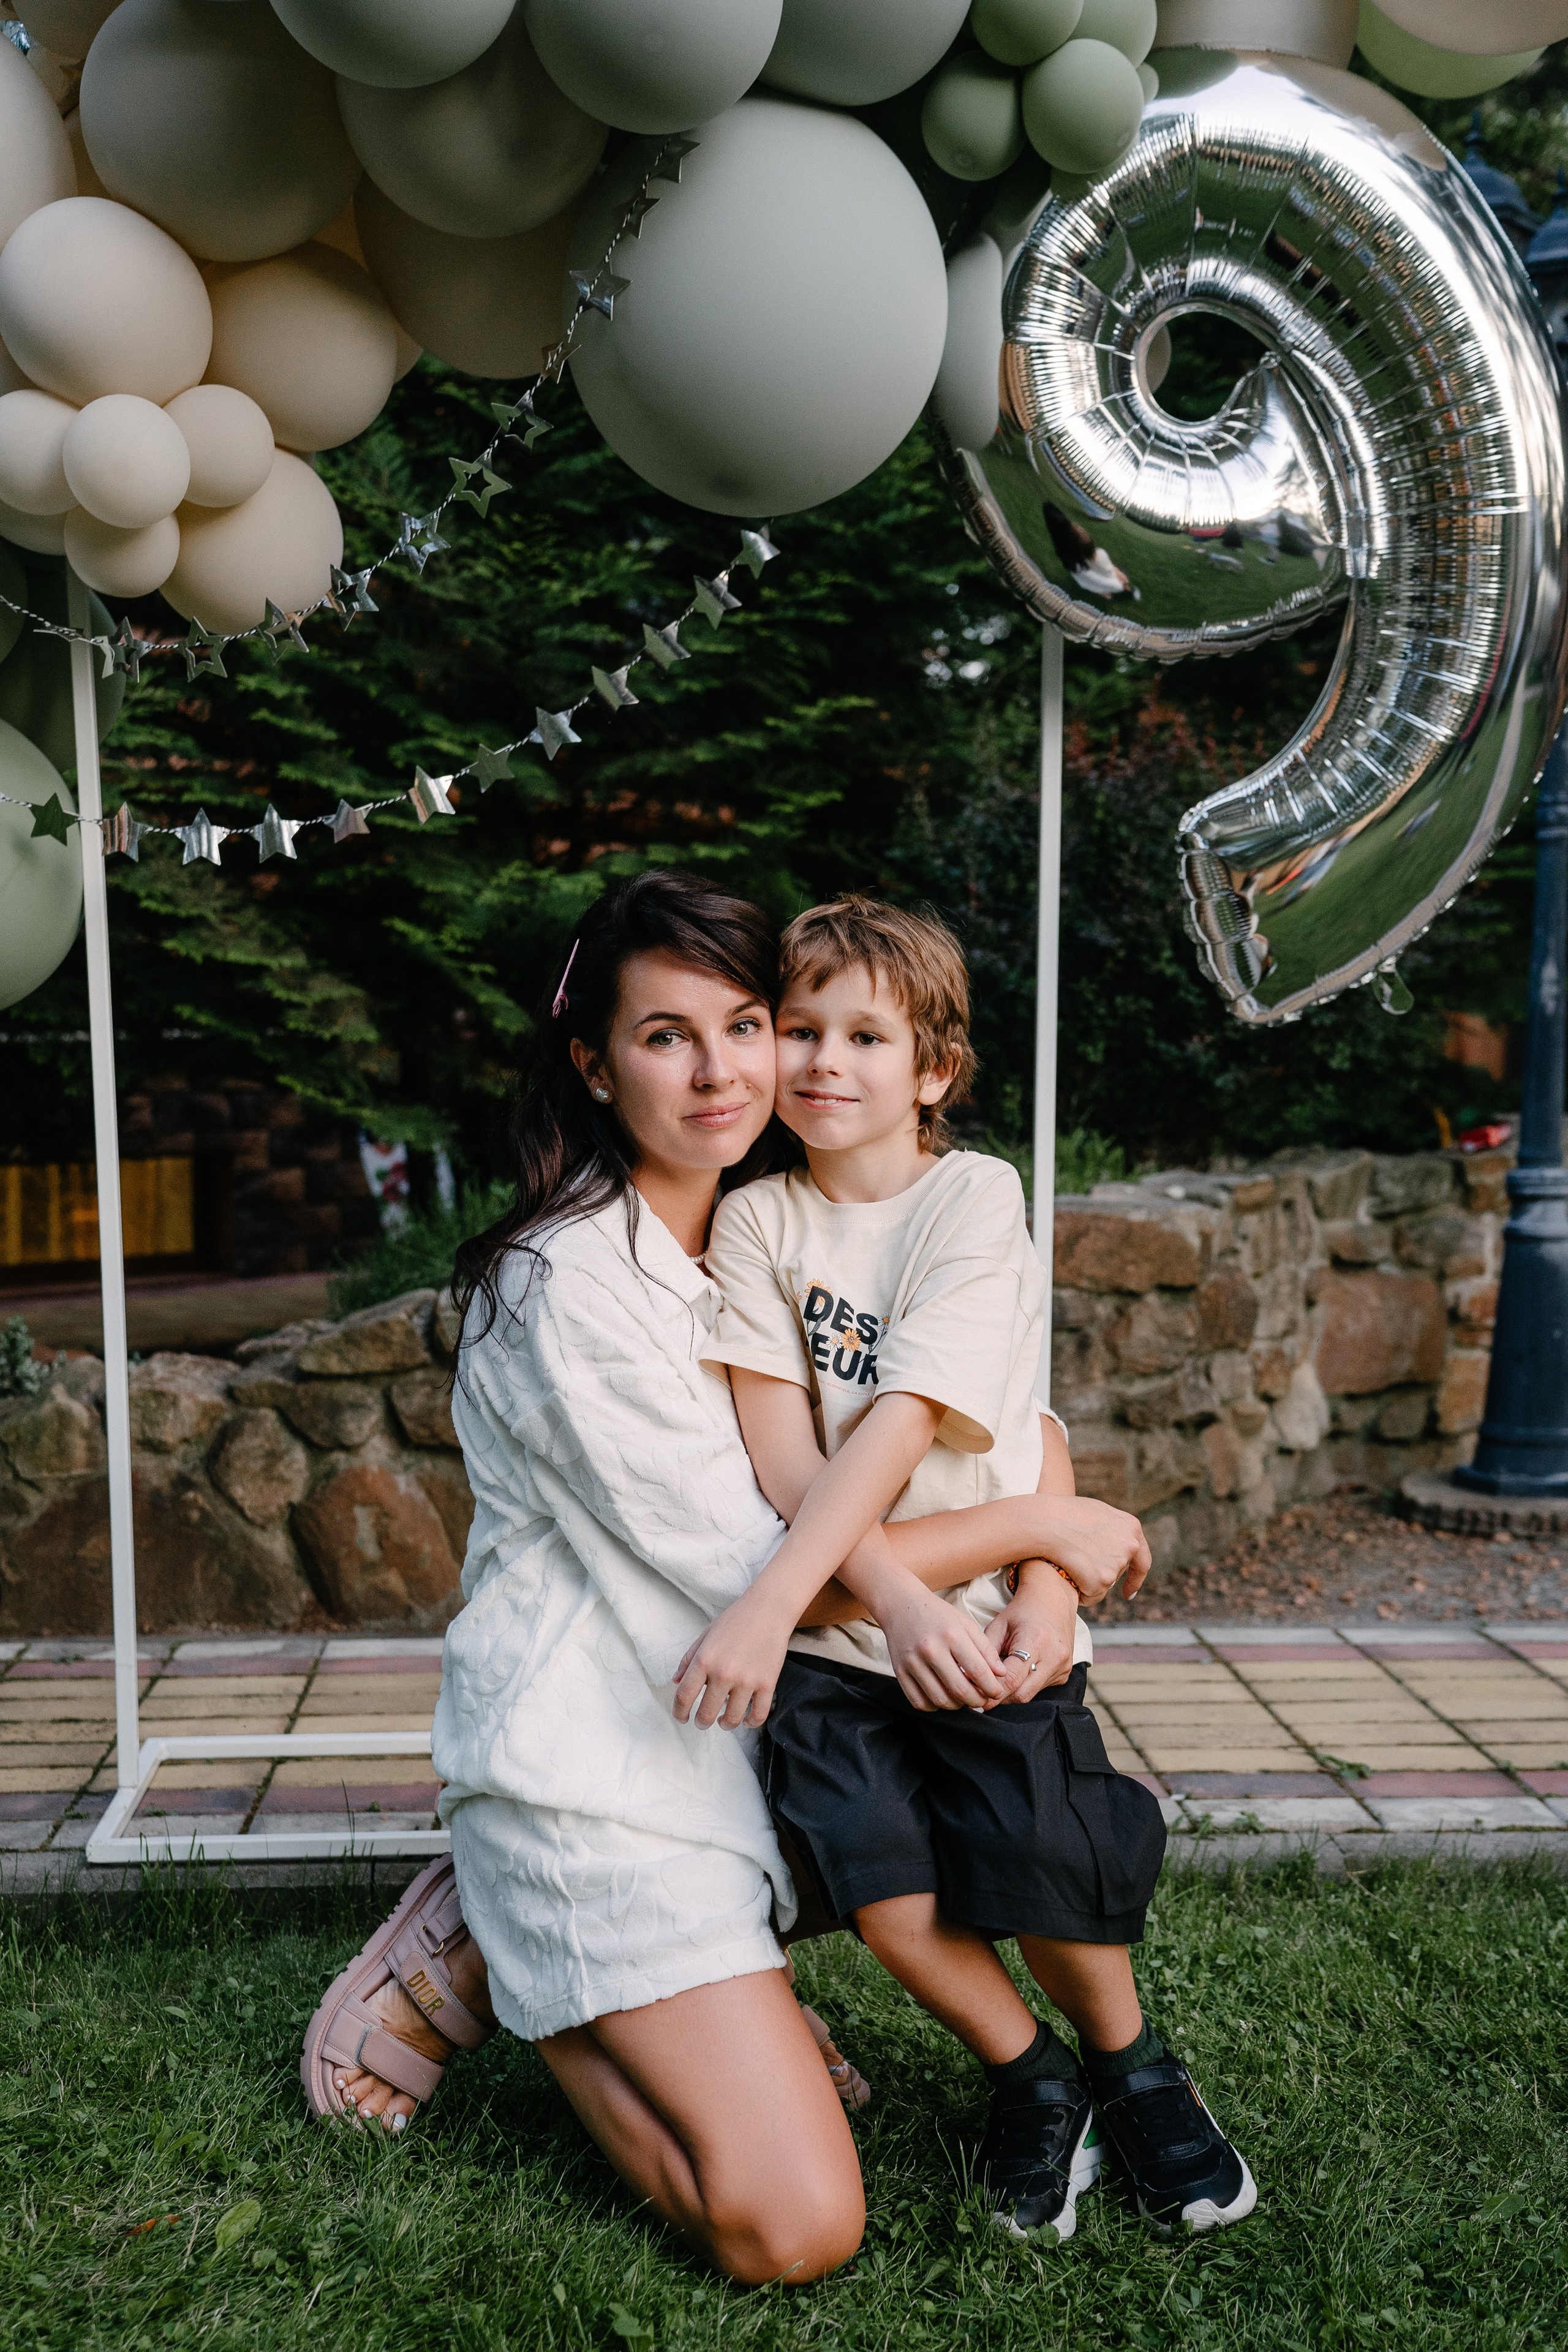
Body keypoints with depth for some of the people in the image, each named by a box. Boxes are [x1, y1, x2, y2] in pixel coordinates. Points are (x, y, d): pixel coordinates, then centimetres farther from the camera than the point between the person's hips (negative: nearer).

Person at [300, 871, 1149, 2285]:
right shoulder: (567, 1284, -20)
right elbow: (743, 1563, -21)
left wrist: (905, 1581, -13)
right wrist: (1038, 1527, -16)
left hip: (734, 1745, 8)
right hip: (594, 1779, -8)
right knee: (796, 2228, -13)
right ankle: (507, 1966, 9)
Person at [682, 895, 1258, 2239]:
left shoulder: (977, 1197, -7)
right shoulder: (754, 1222, 2)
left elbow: (903, 1421, -18)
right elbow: (781, 1448, -7)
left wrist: (768, 1603, -27)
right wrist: (891, 1594, -21)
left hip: (988, 1609, -2)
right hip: (831, 1622, 2)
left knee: (1039, 1868, -11)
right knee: (881, 1882, -13)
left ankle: (1131, 2065, 23)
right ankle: (1030, 2080, 18)